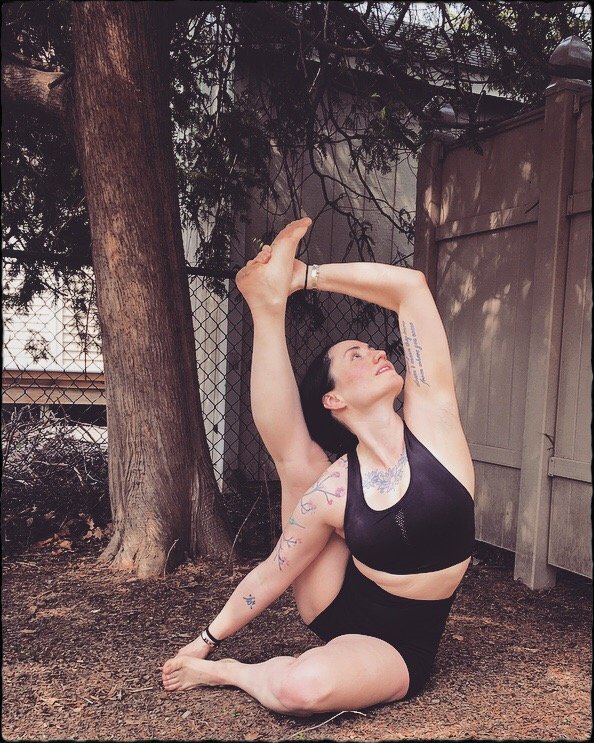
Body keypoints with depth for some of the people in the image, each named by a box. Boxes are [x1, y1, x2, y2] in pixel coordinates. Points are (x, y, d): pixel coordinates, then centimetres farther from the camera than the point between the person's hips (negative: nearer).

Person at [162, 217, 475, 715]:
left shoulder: (431, 418, -15)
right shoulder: (331, 490, -13)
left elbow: (411, 285, -23)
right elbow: (271, 576, -1)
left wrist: (305, 276, -18)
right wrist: (206, 641, 5)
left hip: (395, 645, -1)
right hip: (338, 606, 1)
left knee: (302, 687, -34)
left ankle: (231, 672, -2)